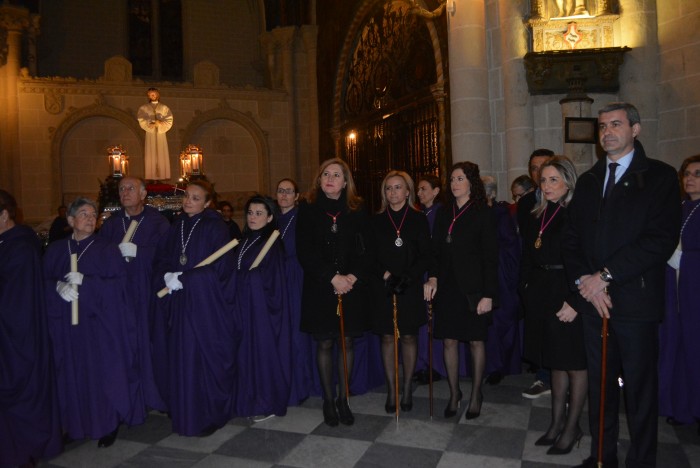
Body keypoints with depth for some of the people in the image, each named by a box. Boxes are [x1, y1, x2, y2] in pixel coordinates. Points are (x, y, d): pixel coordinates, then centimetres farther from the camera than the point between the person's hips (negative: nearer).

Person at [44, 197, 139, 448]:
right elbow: (44, 283, 7)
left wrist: (85, 282, -19)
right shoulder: (55, 250, 10)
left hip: (100, 324, -3)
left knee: (103, 373, 1)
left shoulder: (107, 249, 1)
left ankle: (109, 424, 14)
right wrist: (59, 287, -15)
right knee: (72, 373, 5)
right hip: (66, 325, 3)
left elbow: (118, 284, -7)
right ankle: (75, 424, 21)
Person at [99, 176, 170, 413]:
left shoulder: (158, 221, 2)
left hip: (147, 292, -3)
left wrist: (137, 251, -16)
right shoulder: (111, 223, 13)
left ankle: (153, 394, 13)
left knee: (147, 341, -2)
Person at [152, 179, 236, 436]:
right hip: (176, 304, 5)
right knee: (178, 359, 6)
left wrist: (184, 278, -15)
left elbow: (221, 267, -12)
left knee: (204, 358, -1)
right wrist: (167, 276, -10)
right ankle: (183, 412, 22)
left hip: (205, 304, -5)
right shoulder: (174, 227, 12)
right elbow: (161, 261, 12)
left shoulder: (215, 228, -4)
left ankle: (209, 416, 14)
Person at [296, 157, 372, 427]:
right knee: (324, 344, 6)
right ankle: (328, 400, 21)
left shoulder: (357, 211, 3)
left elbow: (366, 251, 2)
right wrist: (332, 278, -14)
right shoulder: (308, 211, 0)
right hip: (320, 289, -1)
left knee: (346, 343, 7)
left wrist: (353, 276, -14)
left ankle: (343, 399, 21)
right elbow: (304, 253, -6)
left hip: (352, 288, 1)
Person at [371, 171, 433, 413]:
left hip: (410, 288, -1)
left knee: (408, 337, 6)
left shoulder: (419, 219, 2)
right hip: (383, 289, 1)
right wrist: (386, 275, -12)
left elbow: (426, 256, -3)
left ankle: (407, 388, 19)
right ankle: (391, 391, 14)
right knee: (387, 338, 4)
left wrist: (406, 278, -13)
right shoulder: (376, 221, 6)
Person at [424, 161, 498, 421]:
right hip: (447, 287, 4)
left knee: (476, 341, 8)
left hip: (473, 288, -4)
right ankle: (454, 393, 23)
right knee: (449, 341, 7)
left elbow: (491, 258, -8)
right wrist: (432, 278, -4)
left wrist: (488, 294, -12)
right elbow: (437, 251, 11)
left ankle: (476, 394, 25)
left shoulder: (483, 214, -5)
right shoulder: (444, 214, 9)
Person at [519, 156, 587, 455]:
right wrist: (527, 290, 4)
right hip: (541, 295, 7)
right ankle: (557, 422, 27)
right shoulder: (536, 217, 9)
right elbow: (528, 259, 13)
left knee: (575, 363, 7)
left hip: (569, 297, -6)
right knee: (556, 362, 16)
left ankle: (572, 427, 21)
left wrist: (575, 303, -21)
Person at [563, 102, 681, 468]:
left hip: (635, 300, -4)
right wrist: (583, 281, -6)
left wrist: (606, 276, -15)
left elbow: (662, 239, -12)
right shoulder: (587, 181, 14)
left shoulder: (659, 176, -1)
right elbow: (571, 238, 10)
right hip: (593, 299, 5)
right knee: (598, 384, 12)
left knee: (640, 389, 7)